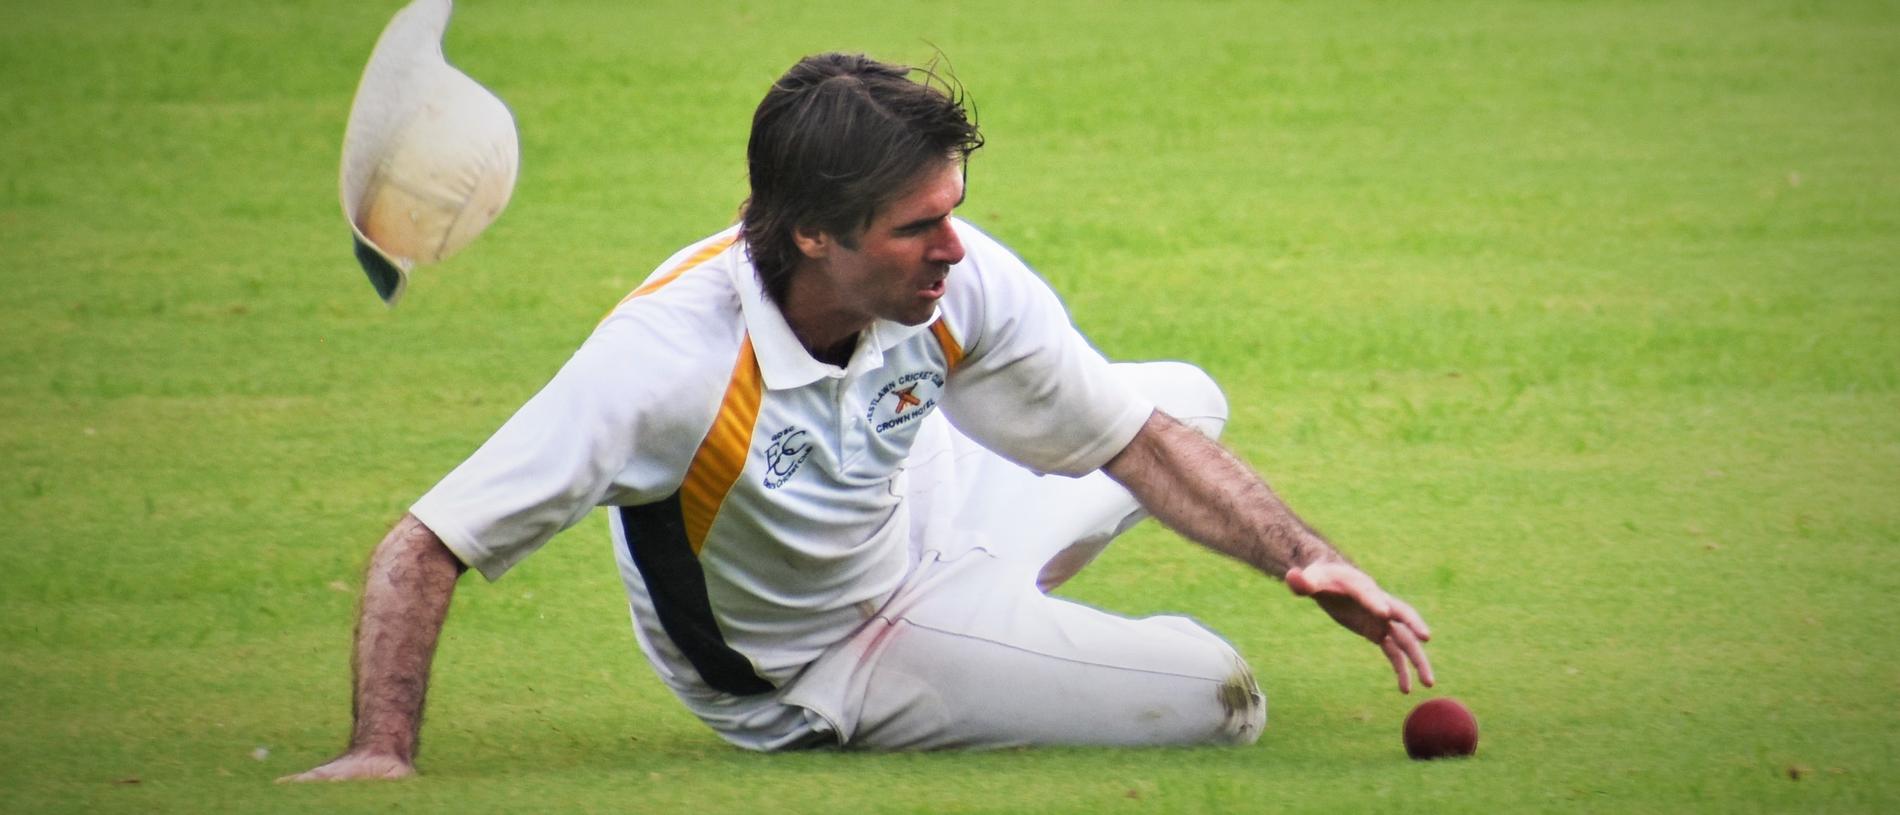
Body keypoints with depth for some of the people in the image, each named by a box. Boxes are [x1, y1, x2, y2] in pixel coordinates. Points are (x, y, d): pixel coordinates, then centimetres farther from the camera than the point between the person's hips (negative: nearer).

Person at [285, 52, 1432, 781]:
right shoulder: (671, 355, -39)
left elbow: (1144, 440, -10)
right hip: (811, 668, -6)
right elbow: (425, 547, -36)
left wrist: (1301, 555, -22)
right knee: (1215, 698, -14)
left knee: (1190, 399, 14)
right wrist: (381, 751, -46)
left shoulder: (962, 282, -24)